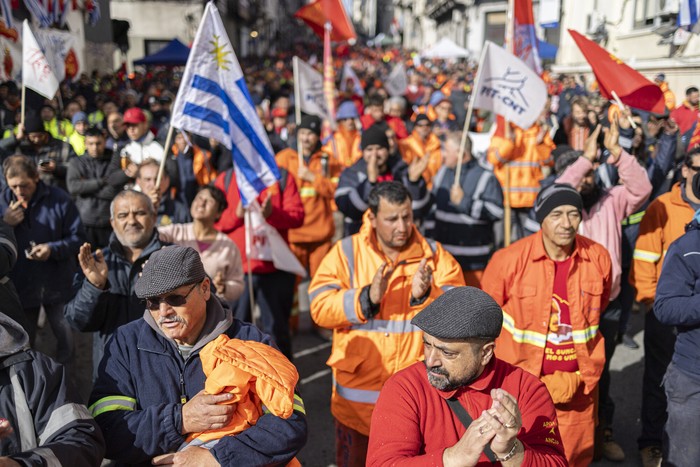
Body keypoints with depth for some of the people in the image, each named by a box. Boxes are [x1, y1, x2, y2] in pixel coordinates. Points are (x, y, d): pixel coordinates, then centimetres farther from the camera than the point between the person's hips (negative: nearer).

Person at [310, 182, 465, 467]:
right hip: (357, 398, 0)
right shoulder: (346, 252, -2)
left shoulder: (434, 255, 0)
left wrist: (426, 295, -25)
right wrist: (367, 297, -25)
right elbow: (320, 309, -12)